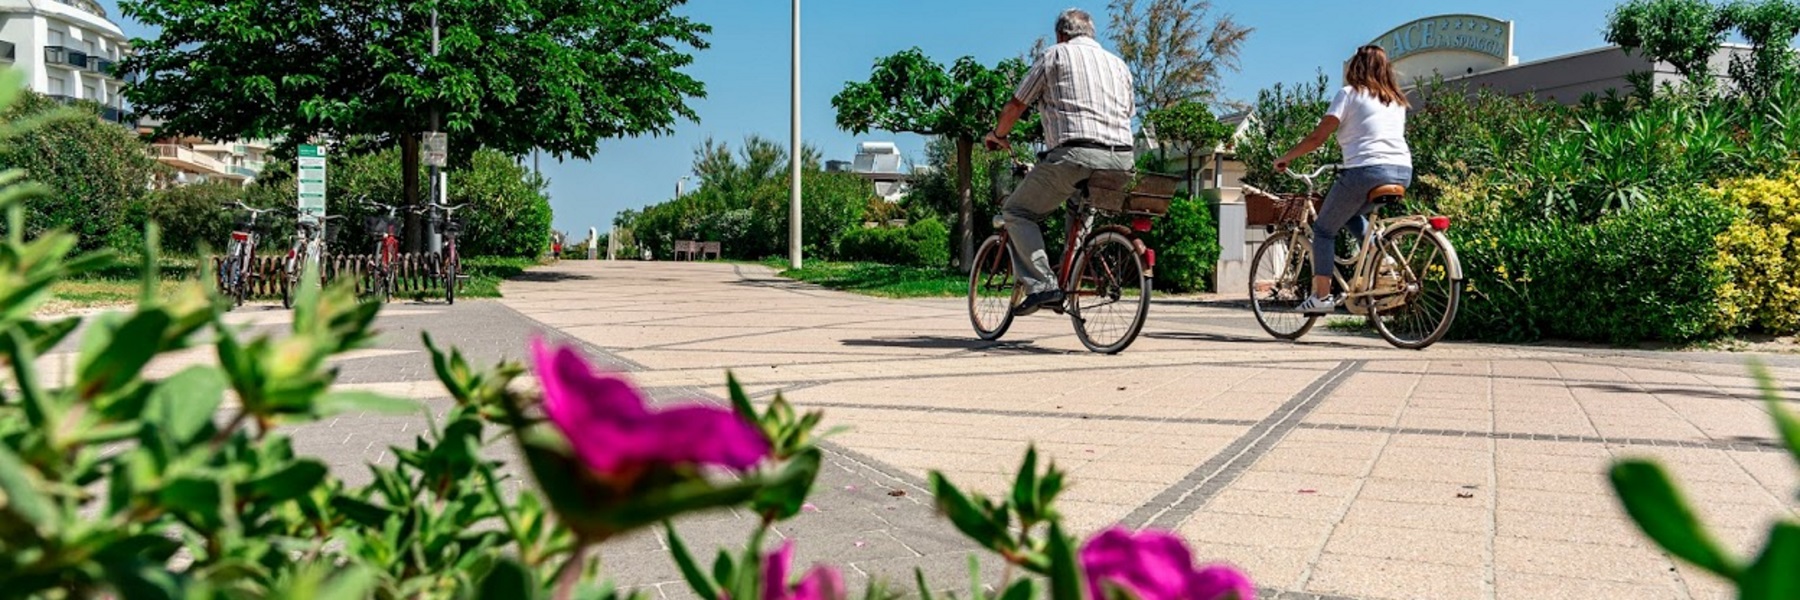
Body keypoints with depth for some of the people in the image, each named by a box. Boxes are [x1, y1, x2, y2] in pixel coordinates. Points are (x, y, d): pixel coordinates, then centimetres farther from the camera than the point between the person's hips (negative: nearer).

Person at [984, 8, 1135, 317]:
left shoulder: (1056, 55, 10)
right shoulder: (1119, 64, 25)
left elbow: (1015, 107, 11)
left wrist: (997, 135, 30)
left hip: (1075, 154, -6)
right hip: (1122, 159, 6)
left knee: (1017, 212, 5)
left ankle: (1042, 286, -11)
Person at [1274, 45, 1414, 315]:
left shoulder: (1349, 94, 2)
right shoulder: (1397, 100, 20)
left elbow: (1317, 137, -3)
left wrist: (1285, 158, 7)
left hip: (1366, 171, -7)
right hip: (1402, 172, 7)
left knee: (1323, 229, 9)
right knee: (1354, 215, 31)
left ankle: (1321, 296, 1)